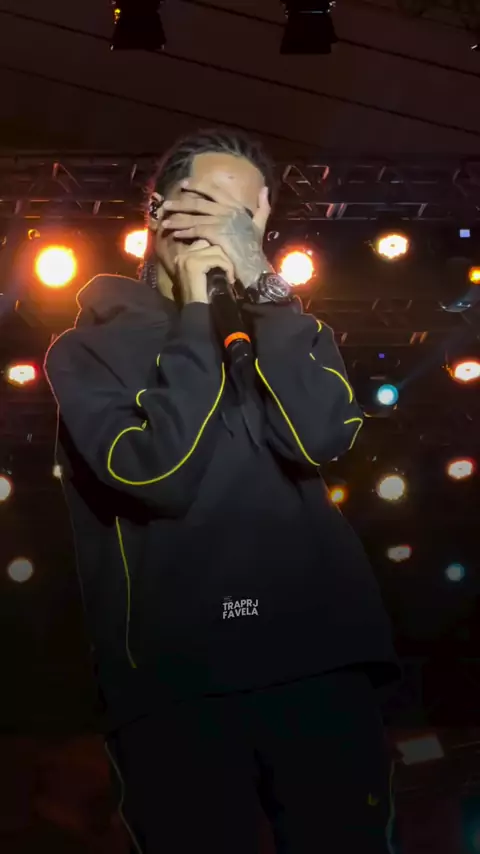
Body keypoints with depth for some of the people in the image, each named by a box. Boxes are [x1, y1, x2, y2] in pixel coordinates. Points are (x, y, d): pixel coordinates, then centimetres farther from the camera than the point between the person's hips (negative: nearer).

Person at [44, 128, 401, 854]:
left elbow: (321, 440, -5)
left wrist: (261, 285, -7)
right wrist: (194, 315, -5)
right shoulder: (89, 348, 6)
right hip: (176, 677, -3)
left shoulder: (285, 329, 17)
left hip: (321, 656, 3)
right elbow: (160, 475, -12)